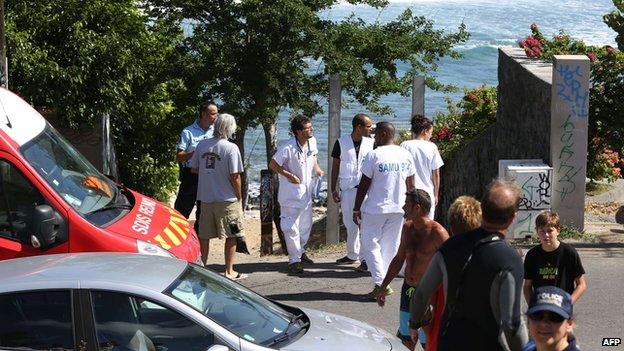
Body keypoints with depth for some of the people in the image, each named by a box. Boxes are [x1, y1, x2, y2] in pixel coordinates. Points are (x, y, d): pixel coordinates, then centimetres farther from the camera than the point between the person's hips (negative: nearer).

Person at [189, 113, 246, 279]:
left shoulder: (202, 145, 0)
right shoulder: (231, 148, -13)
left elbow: (194, 169, 7)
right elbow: (234, 176, -13)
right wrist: (239, 196, -1)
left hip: (205, 197, 4)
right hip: (227, 199, -4)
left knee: (204, 235, 12)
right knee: (231, 236, 7)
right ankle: (229, 271, 9)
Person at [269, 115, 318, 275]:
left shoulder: (312, 142, -3)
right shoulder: (288, 147, -24)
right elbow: (273, 165, -17)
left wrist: (317, 169, 6)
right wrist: (289, 176, -19)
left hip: (306, 192, 7)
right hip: (291, 194, -7)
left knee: (306, 225, 20)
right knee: (292, 228, -4)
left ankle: (300, 251, 39)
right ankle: (294, 260, 4)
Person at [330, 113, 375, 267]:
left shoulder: (371, 143, 1)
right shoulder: (341, 142, -1)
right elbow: (335, 167, 5)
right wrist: (333, 190, 3)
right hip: (347, 189, 1)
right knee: (350, 224, 12)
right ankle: (352, 255, 26)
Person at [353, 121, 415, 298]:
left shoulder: (373, 156, -12)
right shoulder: (406, 155, 4)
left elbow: (364, 185, -9)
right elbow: (411, 185, 11)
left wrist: (356, 209, -2)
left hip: (375, 209, -5)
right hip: (399, 208, 5)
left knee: (370, 245, 3)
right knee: (391, 247, 13)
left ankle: (380, 283, -8)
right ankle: (386, 283, 15)